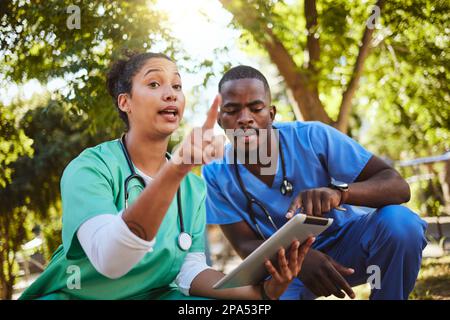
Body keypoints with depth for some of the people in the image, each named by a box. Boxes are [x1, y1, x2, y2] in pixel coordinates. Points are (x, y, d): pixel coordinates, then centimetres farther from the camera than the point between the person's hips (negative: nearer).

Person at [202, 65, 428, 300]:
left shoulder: (313, 137, -20)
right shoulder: (216, 174, -13)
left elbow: (398, 186, -22)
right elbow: (246, 245, -12)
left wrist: (339, 192, -44)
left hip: (345, 240, 0)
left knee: (399, 222, -29)